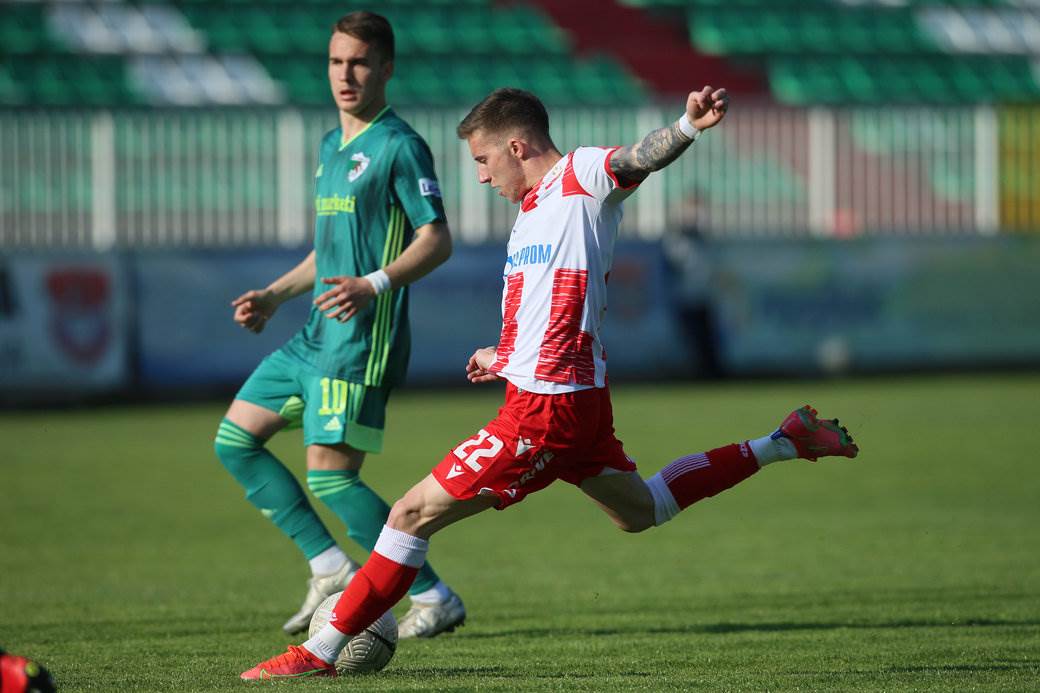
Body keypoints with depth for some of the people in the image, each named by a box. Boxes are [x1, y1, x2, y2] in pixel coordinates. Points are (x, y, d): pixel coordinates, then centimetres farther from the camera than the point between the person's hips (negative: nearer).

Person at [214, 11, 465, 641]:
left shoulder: (400, 147, -9)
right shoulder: (332, 146, 18)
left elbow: (436, 241, -15)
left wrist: (373, 285, -29)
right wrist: (274, 295, 18)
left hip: (362, 341, -10)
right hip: (317, 335, 10)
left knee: (330, 476, -14)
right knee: (235, 441, 8)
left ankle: (436, 599, -5)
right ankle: (332, 572, 10)